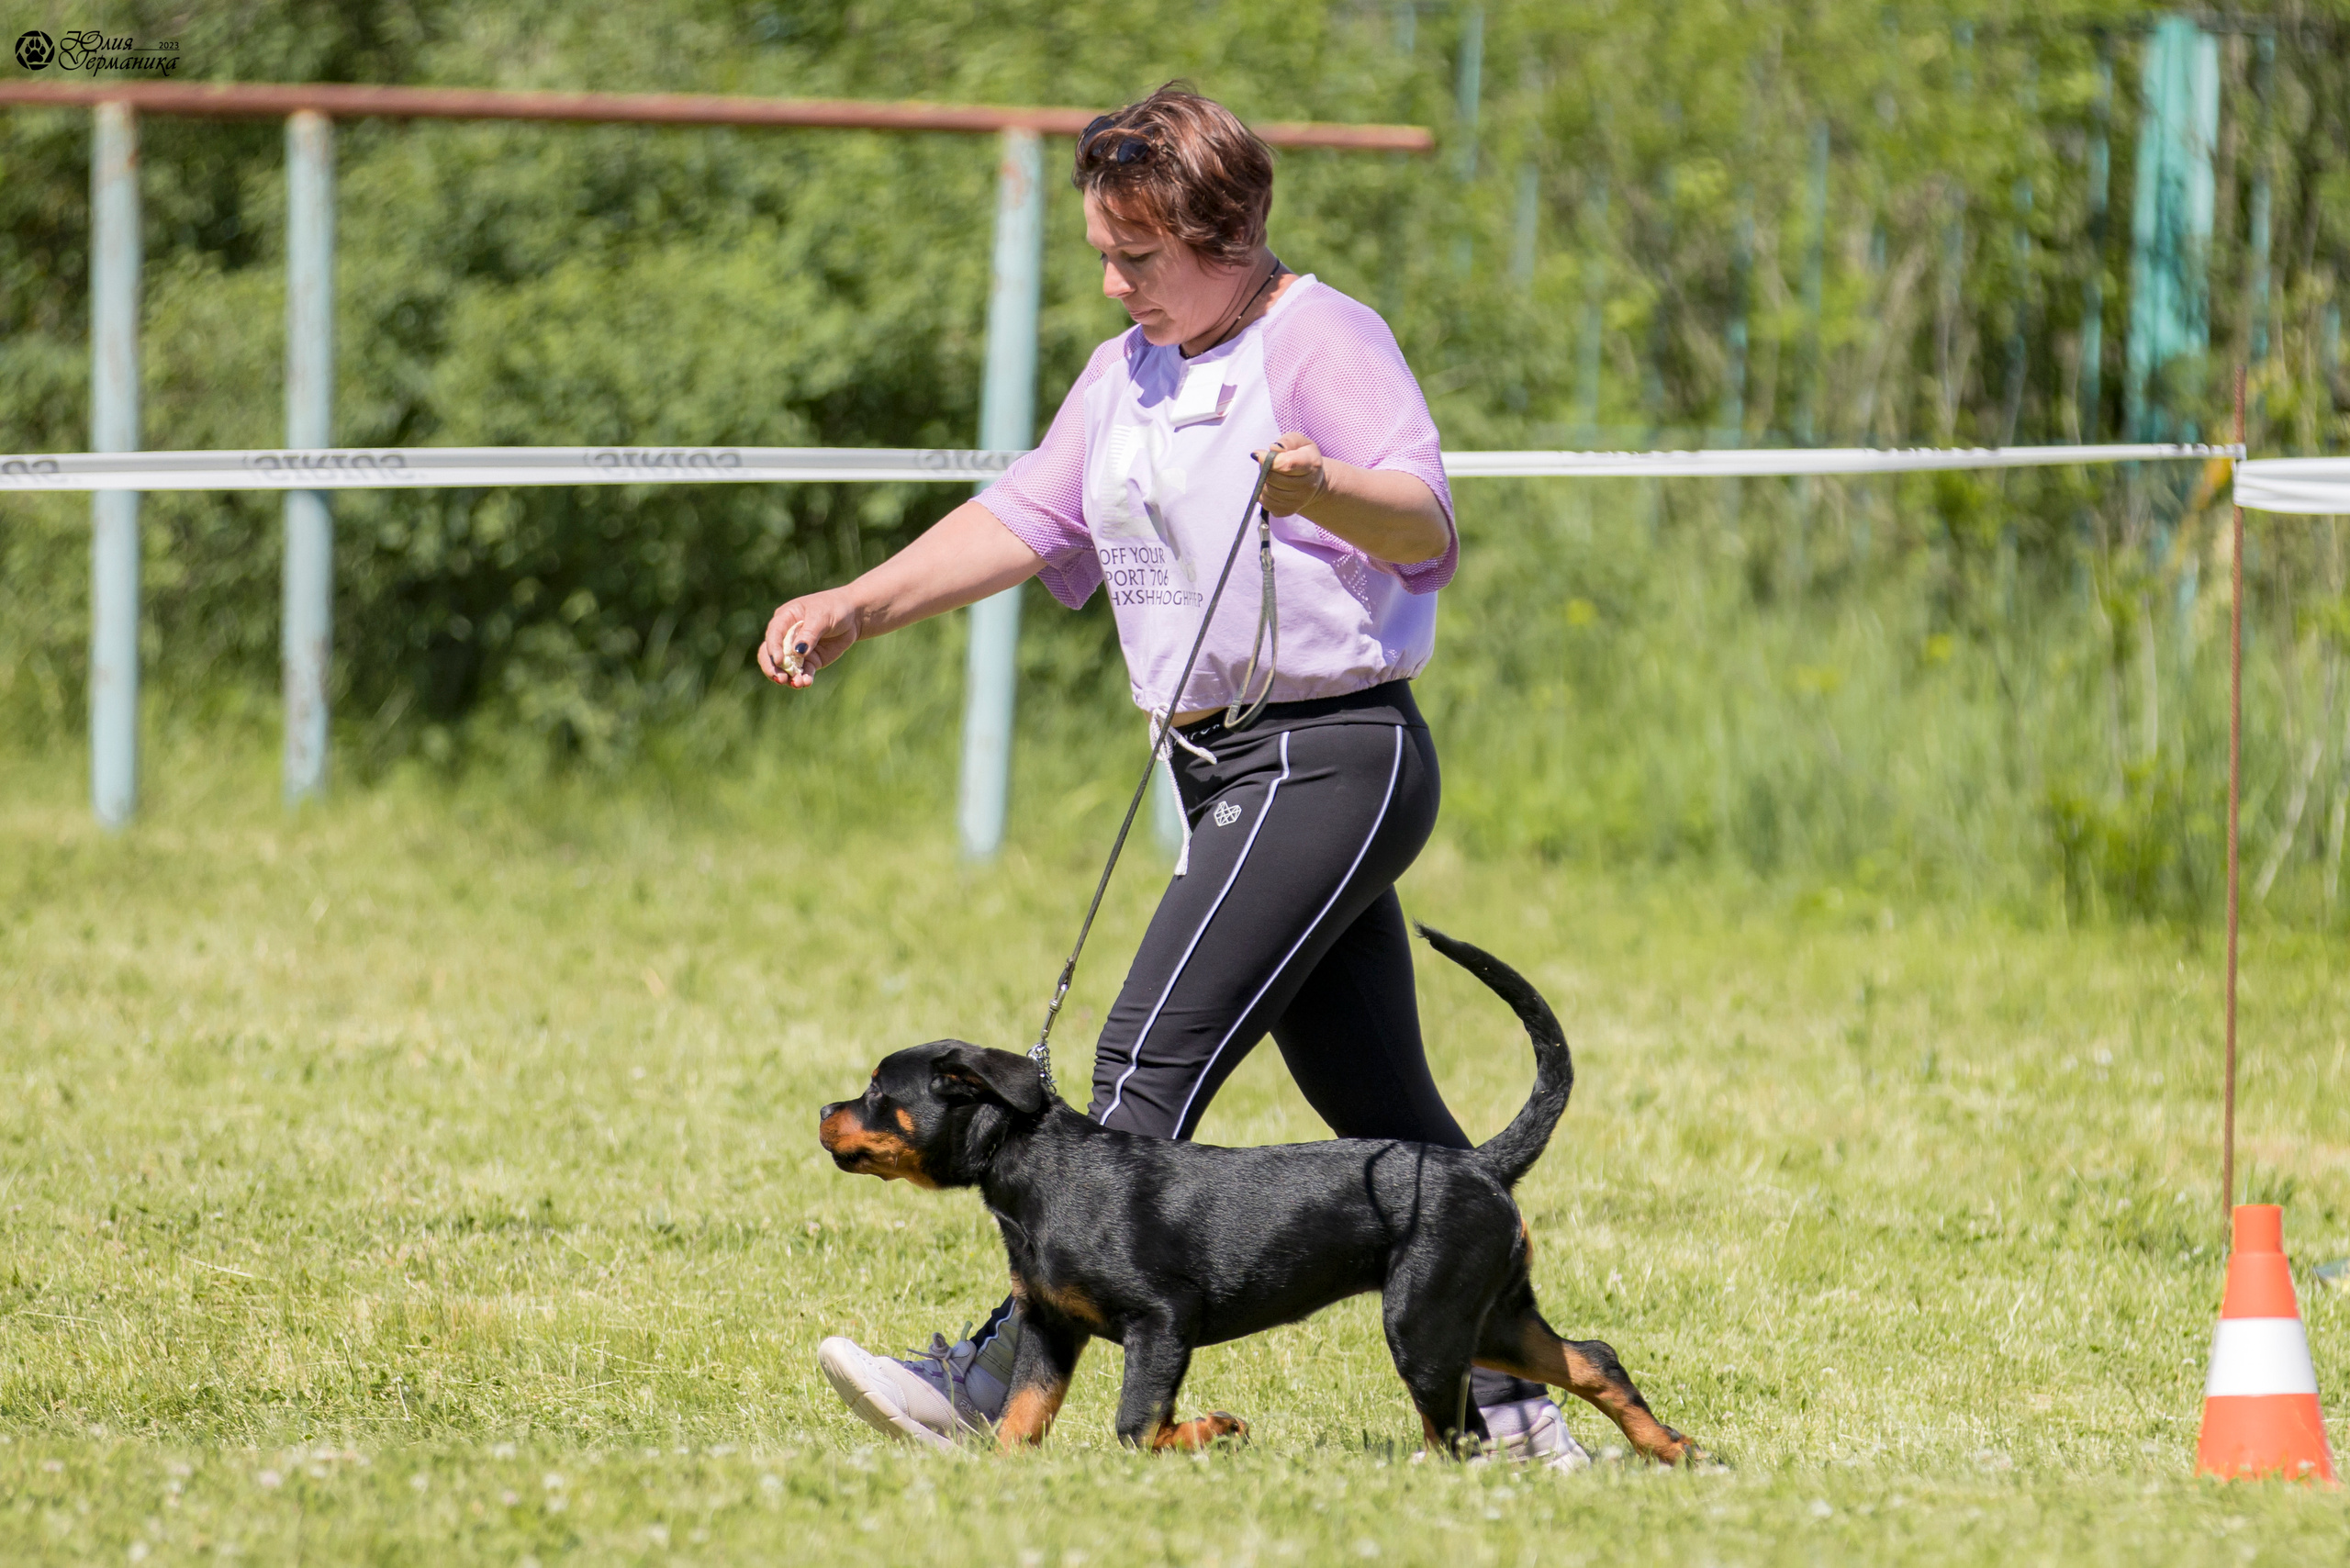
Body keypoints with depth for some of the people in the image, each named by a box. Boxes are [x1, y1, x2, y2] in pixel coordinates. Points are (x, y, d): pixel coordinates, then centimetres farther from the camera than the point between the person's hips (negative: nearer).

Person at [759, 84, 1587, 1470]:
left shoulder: (1324, 340, -11)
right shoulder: (1129, 375, 16)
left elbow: (1426, 526, -24)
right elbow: (1025, 522, 16)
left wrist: (1322, 489, -46)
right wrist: (856, 608, 4)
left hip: (1333, 757, -10)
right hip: (1232, 776, 10)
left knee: (1152, 1063, -16)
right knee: (1384, 1115, 11)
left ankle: (996, 1381, -22)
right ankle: (1522, 1405, 16)